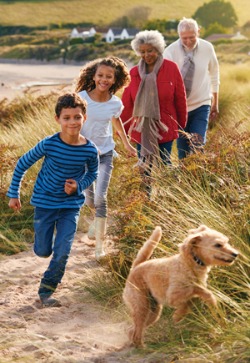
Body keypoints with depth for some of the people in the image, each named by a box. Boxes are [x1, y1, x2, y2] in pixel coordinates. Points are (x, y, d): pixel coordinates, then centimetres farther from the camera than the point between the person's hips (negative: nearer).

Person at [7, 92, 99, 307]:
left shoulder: (90, 150, -15)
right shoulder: (49, 145, -20)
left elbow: (92, 173, 6)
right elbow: (23, 164, -5)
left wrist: (79, 186, -14)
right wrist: (14, 194, -1)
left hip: (71, 206, 1)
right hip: (45, 203, 0)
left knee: (62, 253, -4)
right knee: (43, 252, 11)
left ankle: (46, 291, 16)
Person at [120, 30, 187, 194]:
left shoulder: (171, 68, -4)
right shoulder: (134, 72, 1)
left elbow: (180, 98, 2)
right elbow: (126, 103, 4)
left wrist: (181, 124, 6)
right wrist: (122, 128, 5)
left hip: (165, 128, -2)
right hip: (141, 130, 2)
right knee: (144, 169, 6)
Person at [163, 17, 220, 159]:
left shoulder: (207, 48, -6)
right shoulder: (170, 51, -12)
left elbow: (214, 76, 7)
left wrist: (215, 103, 12)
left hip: (201, 106, 0)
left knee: (198, 145, -13)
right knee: (183, 149, 7)